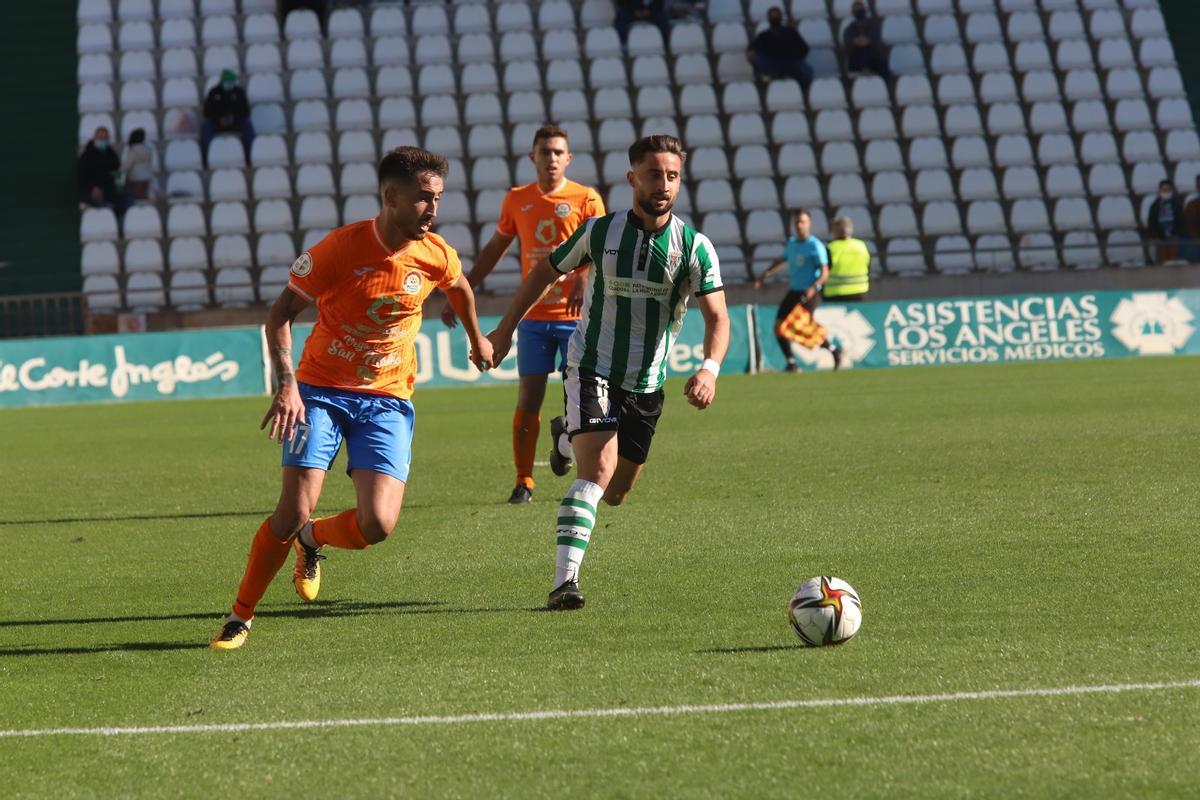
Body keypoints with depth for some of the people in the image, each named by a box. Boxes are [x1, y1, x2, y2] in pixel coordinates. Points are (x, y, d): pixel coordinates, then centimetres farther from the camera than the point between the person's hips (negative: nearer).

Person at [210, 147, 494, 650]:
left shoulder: (436, 256, -5)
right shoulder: (341, 248, -16)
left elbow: (460, 287, 21)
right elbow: (281, 313, -8)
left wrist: (477, 340, 37)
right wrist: (286, 384, -21)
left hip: (387, 399, 3)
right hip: (321, 390, -3)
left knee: (377, 525, -14)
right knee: (294, 510, -15)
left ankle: (311, 539, 21)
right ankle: (240, 617, 6)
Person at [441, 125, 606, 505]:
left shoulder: (586, 199, -1)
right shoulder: (517, 200, 10)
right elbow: (493, 251, 20)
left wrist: (584, 280, -32)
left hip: (575, 315, -2)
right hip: (533, 315, 3)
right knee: (528, 398, -1)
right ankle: (524, 481, 5)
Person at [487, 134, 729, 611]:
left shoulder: (695, 246, -9)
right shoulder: (599, 232, -9)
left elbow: (717, 317, -13)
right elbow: (545, 271, 7)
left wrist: (709, 369, -32)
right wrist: (506, 330, 10)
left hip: (646, 386, 3)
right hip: (591, 370, -3)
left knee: (615, 494, 16)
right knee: (598, 471, -25)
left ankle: (570, 443, 49)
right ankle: (565, 582, -28)